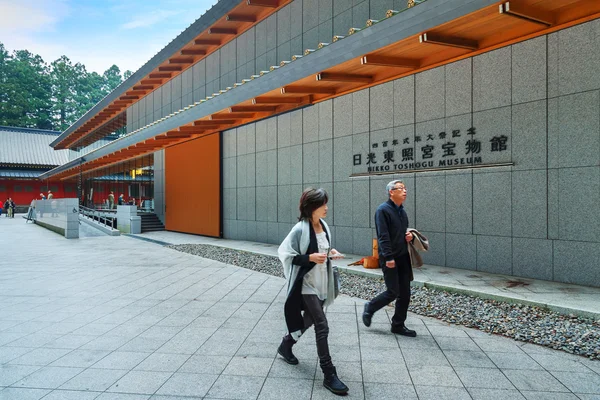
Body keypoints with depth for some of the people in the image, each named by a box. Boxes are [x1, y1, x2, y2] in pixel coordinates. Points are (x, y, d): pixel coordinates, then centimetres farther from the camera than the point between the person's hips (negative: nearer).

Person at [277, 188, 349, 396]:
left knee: (308, 320, 21)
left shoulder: (323, 225, 4)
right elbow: (285, 253, -15)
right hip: (307, 285, -8)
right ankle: (329, 375, 1)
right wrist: (310, 258, -24)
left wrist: (330, 252, -1)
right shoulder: (300, 229, -19)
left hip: (321, 284, 8)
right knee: (322, 327, -9)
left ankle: (286, 345, 45)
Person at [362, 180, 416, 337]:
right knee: (393, 292, -5)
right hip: (389, 259, -8)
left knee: (405, 293, 8)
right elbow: (383, 236, -18)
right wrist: (388, 257, -23)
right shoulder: (383, 210, -11)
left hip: (403, 258, 8)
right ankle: (370, 308, 19)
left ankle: (398, 325, 20)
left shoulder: (402, 211, 14)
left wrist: (409, 236, 4)